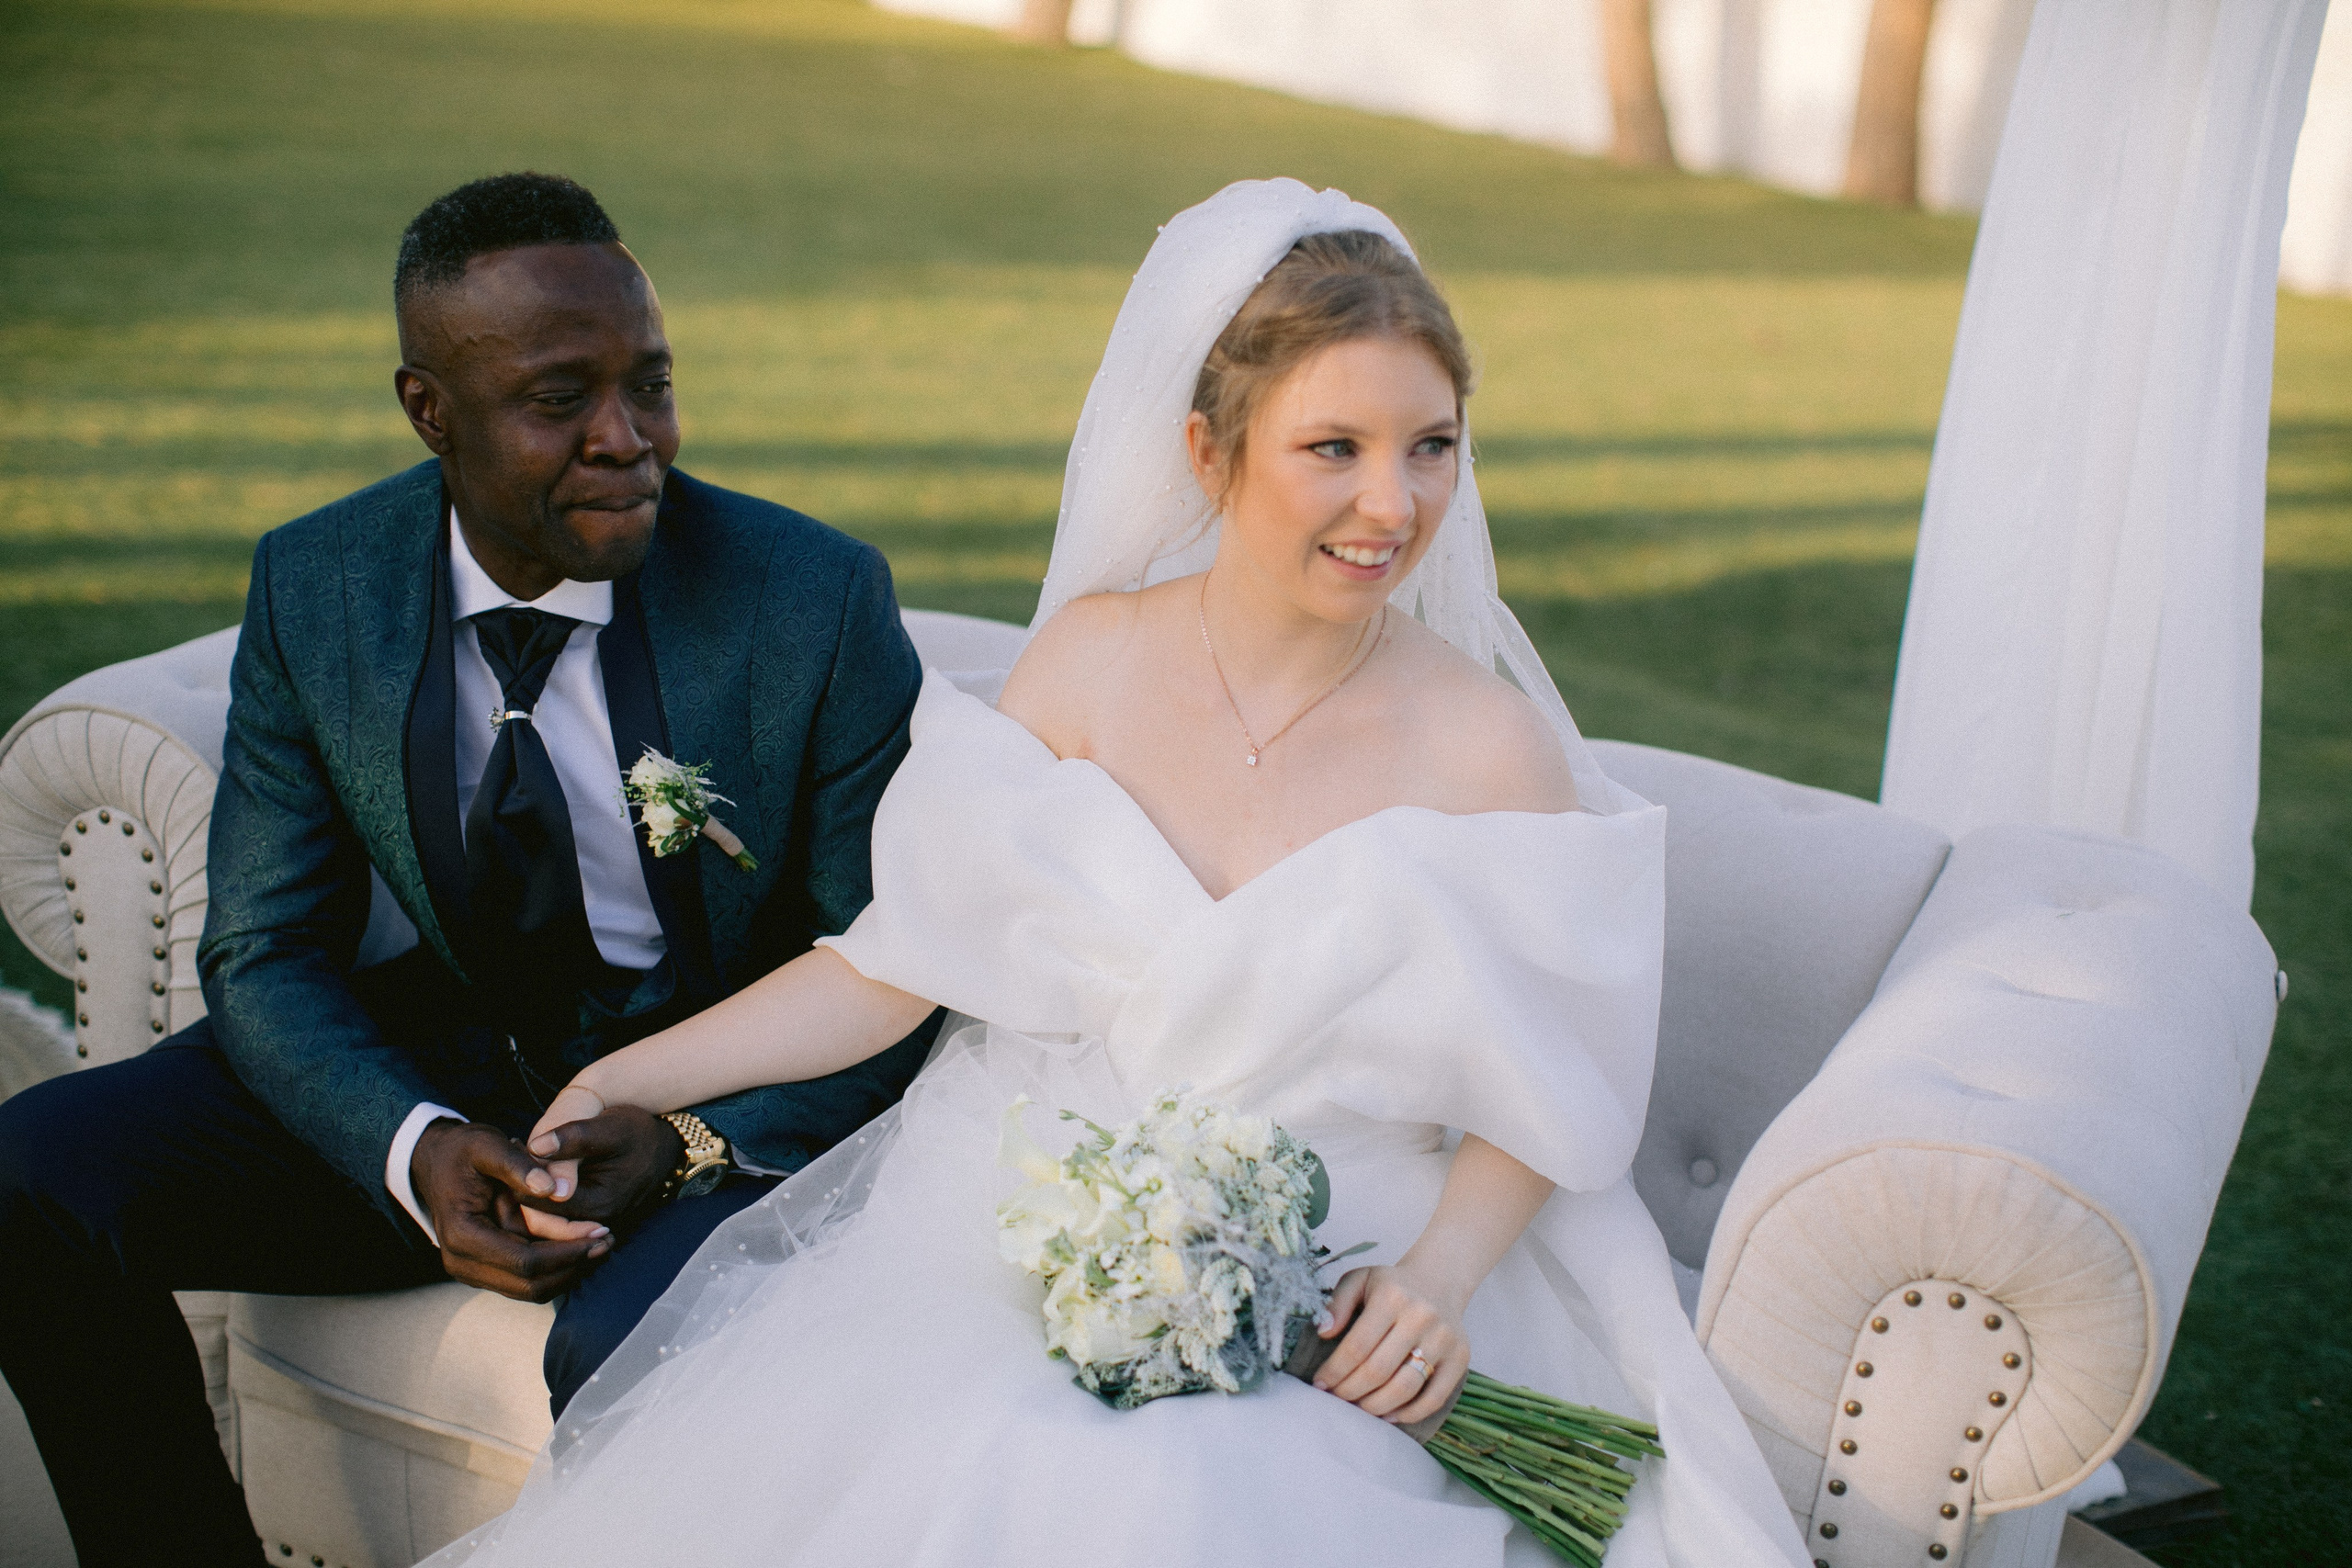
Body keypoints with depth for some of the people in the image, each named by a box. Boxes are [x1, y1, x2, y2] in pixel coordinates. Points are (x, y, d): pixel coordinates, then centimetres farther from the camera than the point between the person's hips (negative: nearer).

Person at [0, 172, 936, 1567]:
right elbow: (267, 954, -3)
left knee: (633, 1350, -35)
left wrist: (689, 1137, -26)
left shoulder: (819, 601, -16)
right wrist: (415, 1148, -24)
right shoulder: (315, 588, -7)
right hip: (442, 1069, 4)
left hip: (730, 1095, -3)